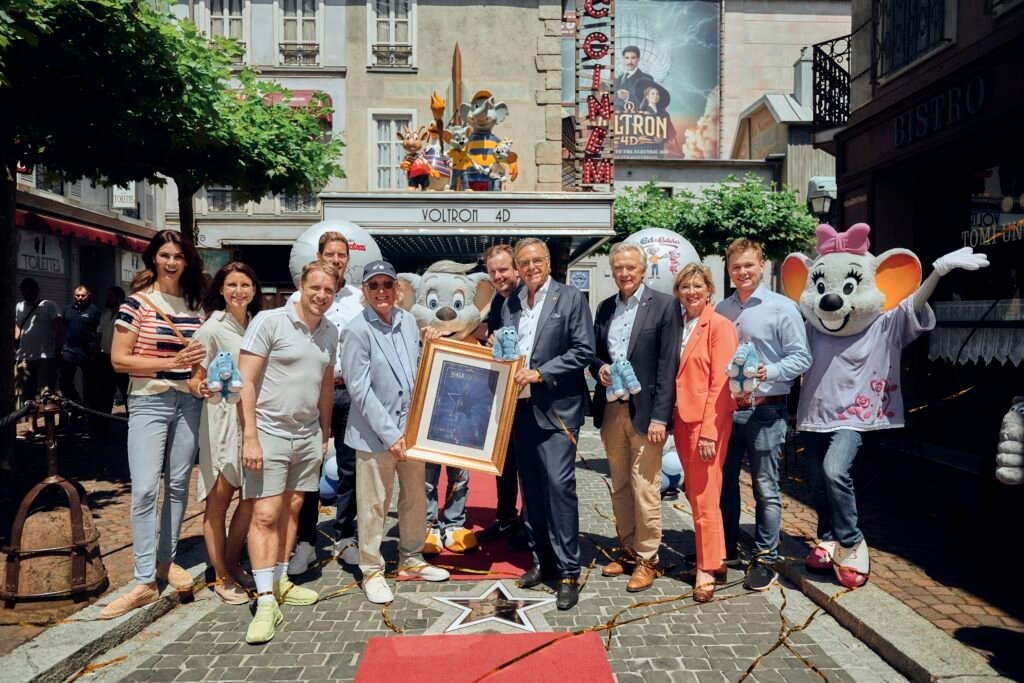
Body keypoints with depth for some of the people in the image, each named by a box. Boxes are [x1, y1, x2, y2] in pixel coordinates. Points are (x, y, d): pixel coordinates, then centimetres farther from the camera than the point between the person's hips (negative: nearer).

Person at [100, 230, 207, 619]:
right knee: (144, 490, -8)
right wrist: (171, 362, -17)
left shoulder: (194, 304, 9)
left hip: (188, 401, 5)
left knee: (178, 484, 11)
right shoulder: (138, 302, -5)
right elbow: (119, 359, -8)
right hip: (148, 402, -4)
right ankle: (145, 582, -1)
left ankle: (166, 559, 27)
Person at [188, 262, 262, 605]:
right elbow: (195, 379, -5)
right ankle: (222, 578, 14)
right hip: (222, 418, -5)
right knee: (218, 500, 2)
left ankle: (232, 564, 25)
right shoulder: (212, 328, -5)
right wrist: (200, 387, -26)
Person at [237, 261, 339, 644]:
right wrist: (250, 438, -17)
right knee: (265, 515, -4)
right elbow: (245, 382, -13)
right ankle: (265, 602, 1)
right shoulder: (268, 322, -11)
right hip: (269, 434, -5)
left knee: (291, 510, 12)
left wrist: (326, 433, 16)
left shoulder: (330, 332, 7)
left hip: (308, 436, 5)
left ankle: (279, 581, 26)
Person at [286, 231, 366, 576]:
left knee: (350, 466, 8)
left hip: (350, 390, 2)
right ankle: (305, 541, 15)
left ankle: (344, 537, 21)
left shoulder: (360, 298, 9)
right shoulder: (299, 298, 4)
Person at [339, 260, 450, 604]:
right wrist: (390, 434, -17)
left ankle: (411, 559, 36)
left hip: (412, 424, 6)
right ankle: (372, 571, 23)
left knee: (415, 496, 17)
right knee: (374, 505, 5)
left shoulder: (408, 321, 5)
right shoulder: (357, 331, -12)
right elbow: (360, 390, -15)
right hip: (375, 432, -6)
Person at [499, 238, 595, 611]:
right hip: (520, 406, 6)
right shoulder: (509, 305, 13)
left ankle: (569, 571, 1)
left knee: (559, 484, -9)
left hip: (556, 407, -5)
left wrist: (540, 373, -15)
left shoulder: (570, 299, -3)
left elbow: (583, 351, -8)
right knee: (530, 487, 11)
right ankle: (541, 559, 25)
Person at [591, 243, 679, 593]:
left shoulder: (664, 304, -5)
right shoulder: (605, 308, 12)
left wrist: (660, 416, -15)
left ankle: (647, 560, 14)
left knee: (645, 489, -1)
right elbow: (594, 353, 19)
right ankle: (628, 551, 27)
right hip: (611, 410, 5)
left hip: (644, 411, -5)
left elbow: (668, 364, -10)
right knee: (620, 488, 13)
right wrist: (599, 368, -5)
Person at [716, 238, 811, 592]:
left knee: (765, 488, 2)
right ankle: (724, 548, 29)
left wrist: (769, 371, -24)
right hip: (726, 409, 5)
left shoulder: (782, 308, -4)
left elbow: (801, 357, -7)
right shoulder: (721, 310, 11)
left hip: (764, 411, -5)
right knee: (723, 481, 13)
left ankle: (765, 559, 15)